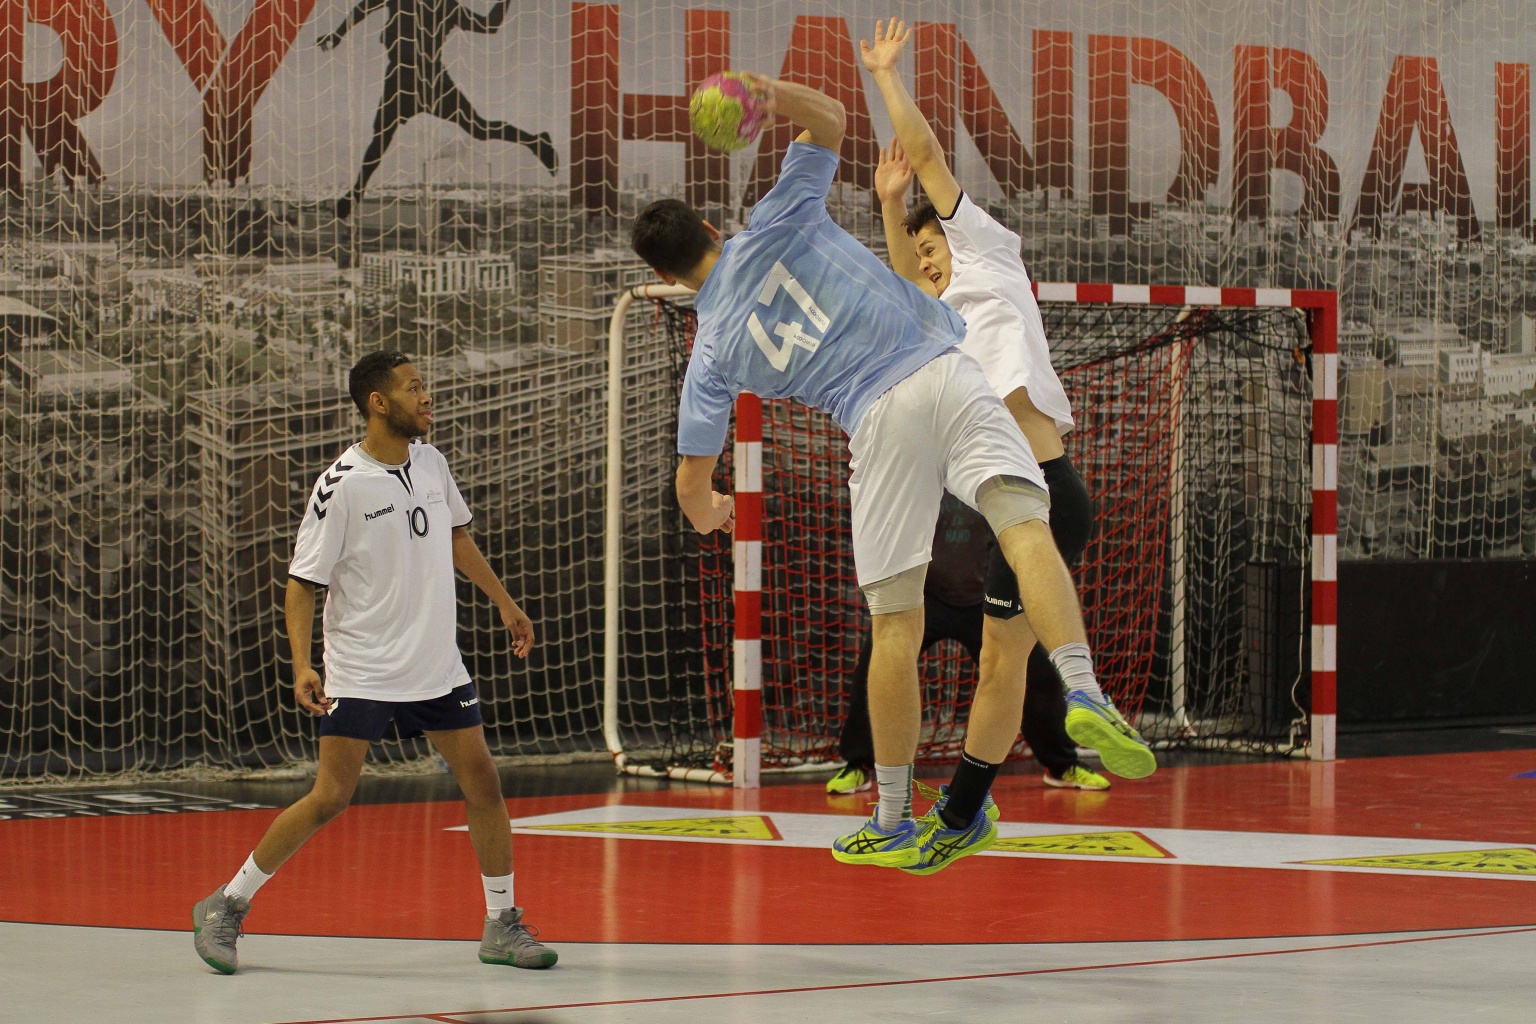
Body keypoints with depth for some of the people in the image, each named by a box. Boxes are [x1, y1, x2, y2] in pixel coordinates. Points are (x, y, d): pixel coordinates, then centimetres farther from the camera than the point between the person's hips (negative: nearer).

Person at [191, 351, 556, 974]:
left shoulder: (432, 464, 4)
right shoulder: (341, 486, -15)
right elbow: (303, 580, -12)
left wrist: (503, 601, 25)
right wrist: (302, 665, -22)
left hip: (436, 666, 6)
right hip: (361, 675, -6)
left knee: (483, 782, 2)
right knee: (331, 796, -9)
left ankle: (502, 925, 14)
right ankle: (227, 907, 4)